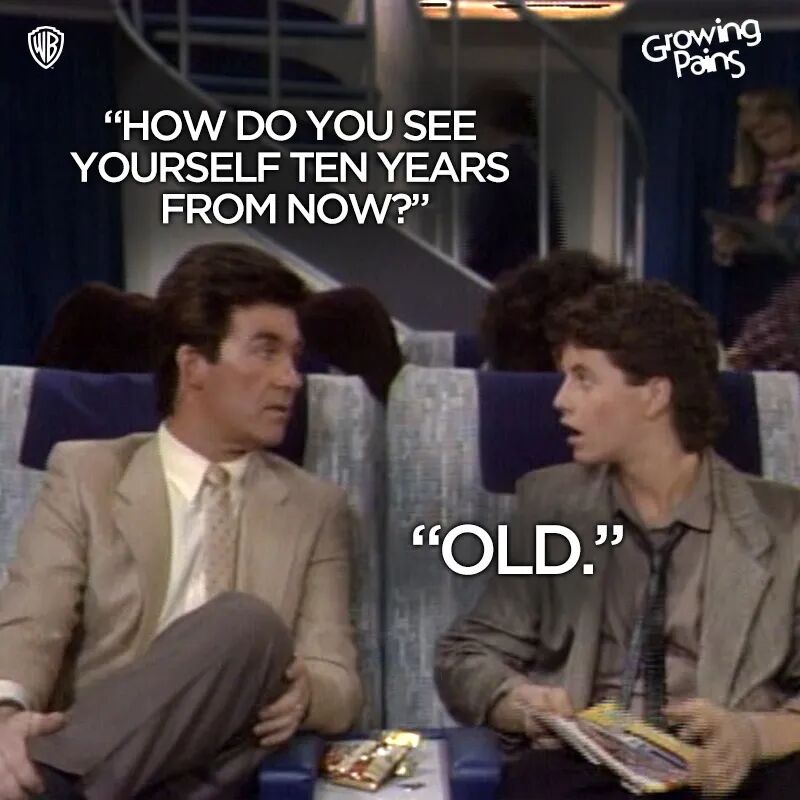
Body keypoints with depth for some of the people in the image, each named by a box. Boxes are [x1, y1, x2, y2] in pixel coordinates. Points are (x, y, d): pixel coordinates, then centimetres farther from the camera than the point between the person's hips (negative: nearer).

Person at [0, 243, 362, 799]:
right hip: (92, 748, -3)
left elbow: (339, 681, 9)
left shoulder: (317, 509, 15)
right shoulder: (85, 474, 11)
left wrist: (304, 694, -18)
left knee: (247, 625, -32)